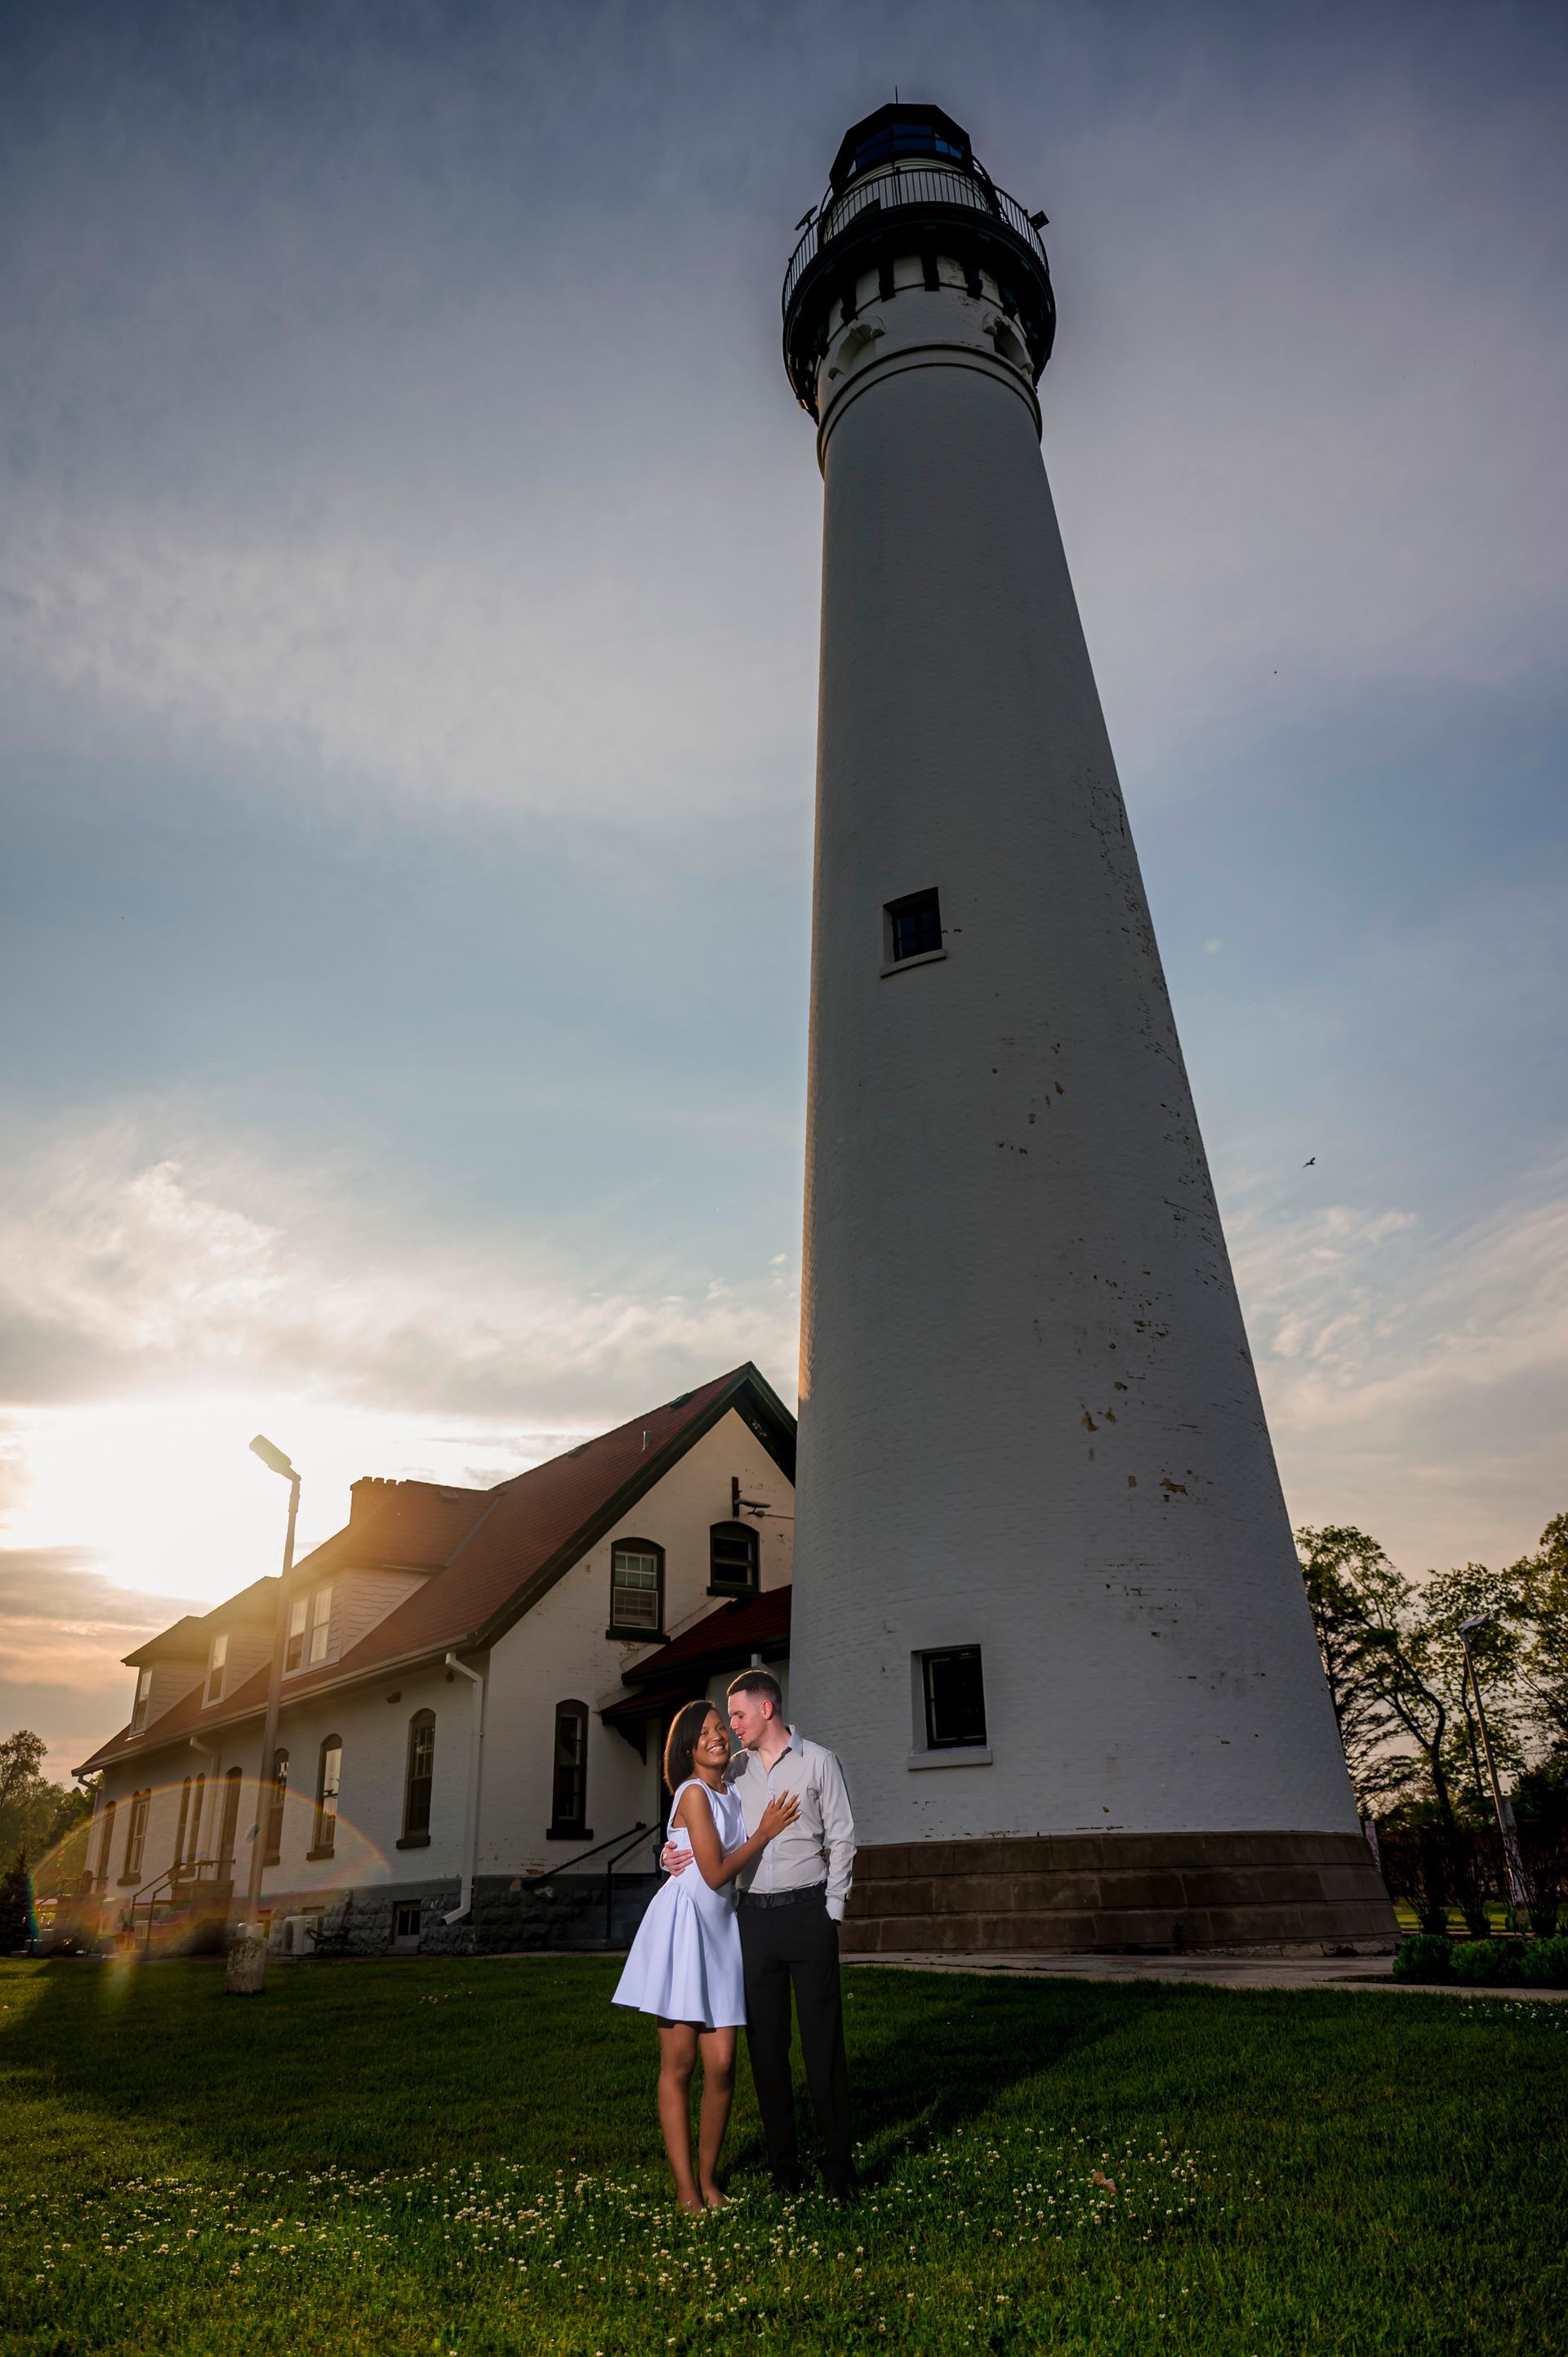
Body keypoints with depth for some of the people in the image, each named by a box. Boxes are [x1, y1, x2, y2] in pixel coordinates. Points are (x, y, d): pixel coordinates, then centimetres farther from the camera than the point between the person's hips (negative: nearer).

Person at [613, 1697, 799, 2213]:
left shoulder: (732, 1796, 13)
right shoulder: (694, 1793, -10)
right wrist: (765, 1832, -8)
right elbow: (715, 1873, -14)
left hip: (720, 1928, 7)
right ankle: (685, 2190, 9)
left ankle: (708, 2178, 17)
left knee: (721, 2065, 2)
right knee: (678, 2063, 1)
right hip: (682, 1924, -6)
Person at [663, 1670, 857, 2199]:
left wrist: (832, 1909, -4)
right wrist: (674, 1855, -6)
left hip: (808, 1911, -3)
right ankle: (783, 2160, 20)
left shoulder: (817, 1762, 1)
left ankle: (838, 2161, 11)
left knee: (822, 2038, 0)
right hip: (754, 1914, 3)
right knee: (766, 2041, 8)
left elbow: (841, 1838, 1)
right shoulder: (734, 1769, 9)